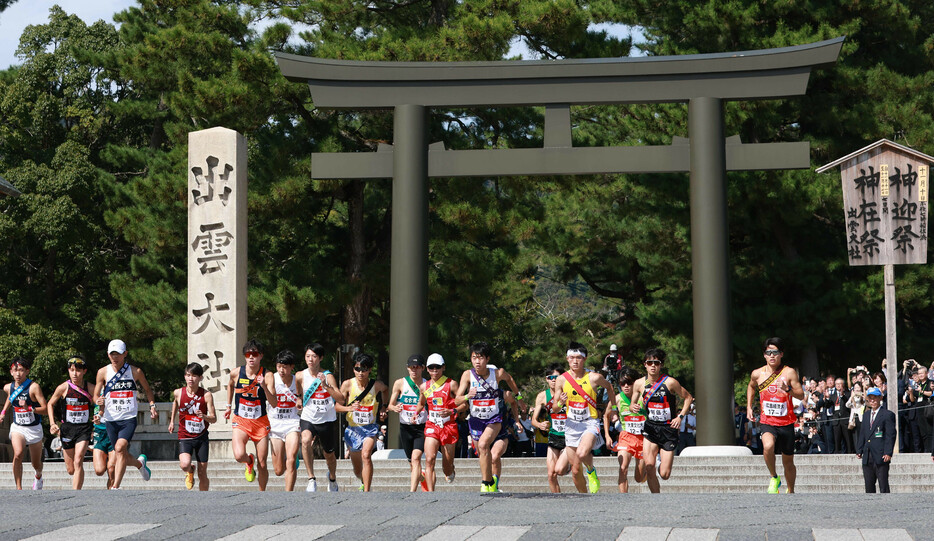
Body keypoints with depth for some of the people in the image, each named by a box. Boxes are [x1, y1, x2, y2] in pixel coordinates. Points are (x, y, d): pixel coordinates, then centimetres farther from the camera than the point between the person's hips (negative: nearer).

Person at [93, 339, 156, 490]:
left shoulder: (135, 372, 2)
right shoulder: (103, 372, 2)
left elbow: (147, 390, 17)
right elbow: (96, 395, 6)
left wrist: (152, 405, 4)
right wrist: (99, 402, -16)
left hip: (129, 418, -3)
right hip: (111, 419, 3)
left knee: (120, 447, -24)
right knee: (122, 454, 11)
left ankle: (115, 487, -26)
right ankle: (140, 463, 45)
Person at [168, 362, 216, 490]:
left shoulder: (206, 395, -9)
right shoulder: (178, 393, -3)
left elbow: (214, 418, -9)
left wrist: (204, 416, -29)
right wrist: (172, 420, 25)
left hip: (201, 437, 0)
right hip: (185, 437, 0)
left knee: (202, 474, 3)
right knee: (185, 464, -26)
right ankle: (190, 471, 11)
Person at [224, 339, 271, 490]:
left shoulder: (266, 375, -11)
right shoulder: (236, 373, -5)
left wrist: (264, 386, -32)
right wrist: (229, 406, 23)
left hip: (260, 422, 0)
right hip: (240, 421, 0)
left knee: (262, 465, 3)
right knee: (239, 455, -24)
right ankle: (249, 462, 13)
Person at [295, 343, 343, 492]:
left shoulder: (328, 376, -11)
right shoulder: (300, 376, -5)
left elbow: (341, 400, -20)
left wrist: (325, 386, -29)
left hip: (327, 420, 0)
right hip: (308, 418, 0)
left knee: (329, 454, 15)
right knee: (306, 440, -33)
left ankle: (332, 478, 48)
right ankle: (311, 479, -28)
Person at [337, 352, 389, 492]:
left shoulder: (376, 385, -6)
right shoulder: (348, 384, -8)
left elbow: (386, 389, 19)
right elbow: (337, 406, -9)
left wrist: (383, 407, 9)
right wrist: (349, 408, -28)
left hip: (370, 428, -2)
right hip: (353, 428, 2)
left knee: (366, 455, -28)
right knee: (357, 469, 13)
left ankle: (366, 492, -28)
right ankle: (364, 483, 46)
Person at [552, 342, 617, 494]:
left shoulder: (594, 378, -7)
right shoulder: (562, 380, -2)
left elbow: (608, 387, 16)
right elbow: (554, 407, 5)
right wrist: (560, 403, -17)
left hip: (590, 422, -3)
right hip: (572, 424, 3)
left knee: (582, 453, -32)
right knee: (576, 471, 4)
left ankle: (591, 471, 2)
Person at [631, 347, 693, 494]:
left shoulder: (670, 382, -9)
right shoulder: (639, 384, 0)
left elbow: (688, 398, 4)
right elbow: (633, 403, 15)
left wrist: (680, 417, -7)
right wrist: (635, 407, -9)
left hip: (668, 428, -2)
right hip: (650, 428, 2)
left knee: (664, 475, -3)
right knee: (649, 467, -17)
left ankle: (663, 464, 33)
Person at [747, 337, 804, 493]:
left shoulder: (789, 372, -6)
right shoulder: (757, 374, 1)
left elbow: (801, 395, -11)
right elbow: (751, 387, 23)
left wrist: (787, 389, -29)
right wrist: (749, 407, 15)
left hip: (786, 423, 0)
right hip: (767, 422, 0)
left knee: (788, 462, 11)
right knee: (768, 446, -32)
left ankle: (791, 491, 35)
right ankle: (773, 477, -8)